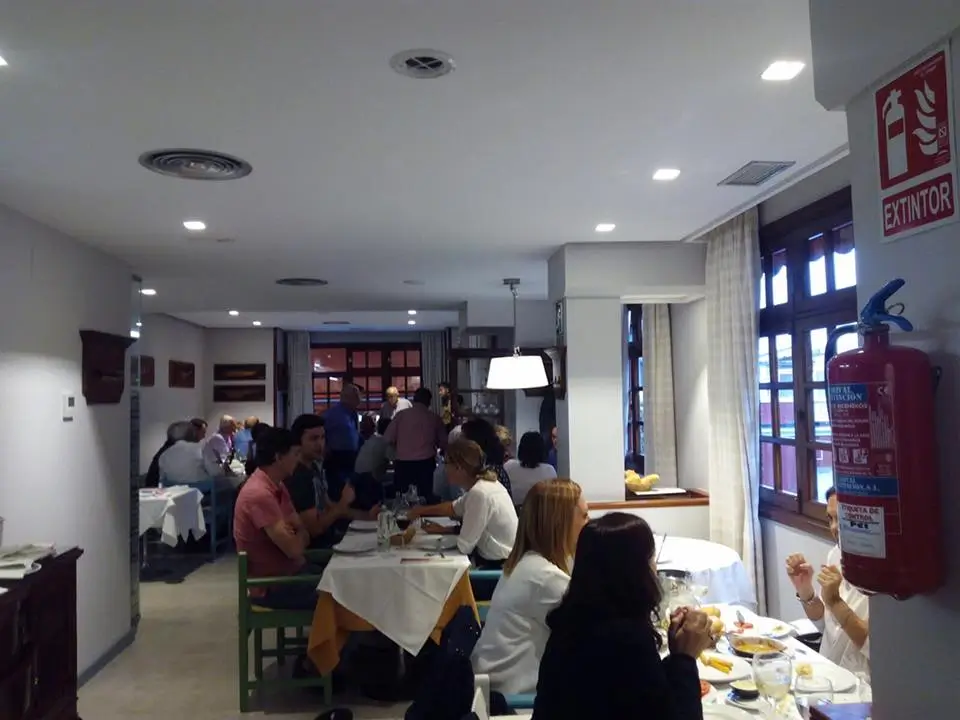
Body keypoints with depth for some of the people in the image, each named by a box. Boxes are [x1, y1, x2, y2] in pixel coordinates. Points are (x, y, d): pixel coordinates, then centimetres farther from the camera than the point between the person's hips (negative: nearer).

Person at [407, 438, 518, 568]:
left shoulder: (479, 493, -26)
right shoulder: (484, 482, 2)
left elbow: (463, 547, -21)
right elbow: (454, 508, 21)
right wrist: (422, 510, 16)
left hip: (501, 566, -8)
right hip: (495, 558, 8)